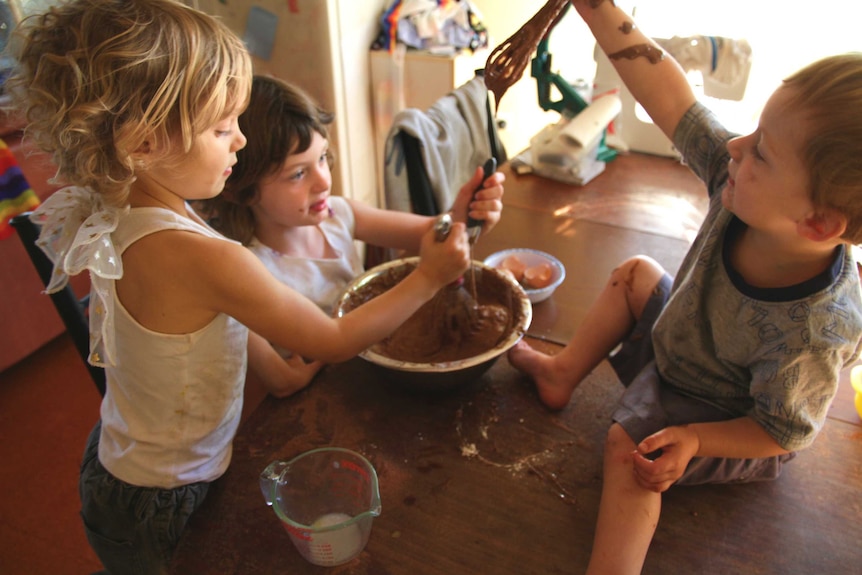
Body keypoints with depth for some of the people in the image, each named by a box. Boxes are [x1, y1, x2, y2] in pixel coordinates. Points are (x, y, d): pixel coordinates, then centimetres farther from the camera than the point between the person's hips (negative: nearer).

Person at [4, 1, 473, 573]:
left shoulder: (120, 219, -8)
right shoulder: (203, 259, -36)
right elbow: (335, 341, -24)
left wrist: (285, 375, 1)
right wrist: (428, 278, -15)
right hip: (160, 506, -7)